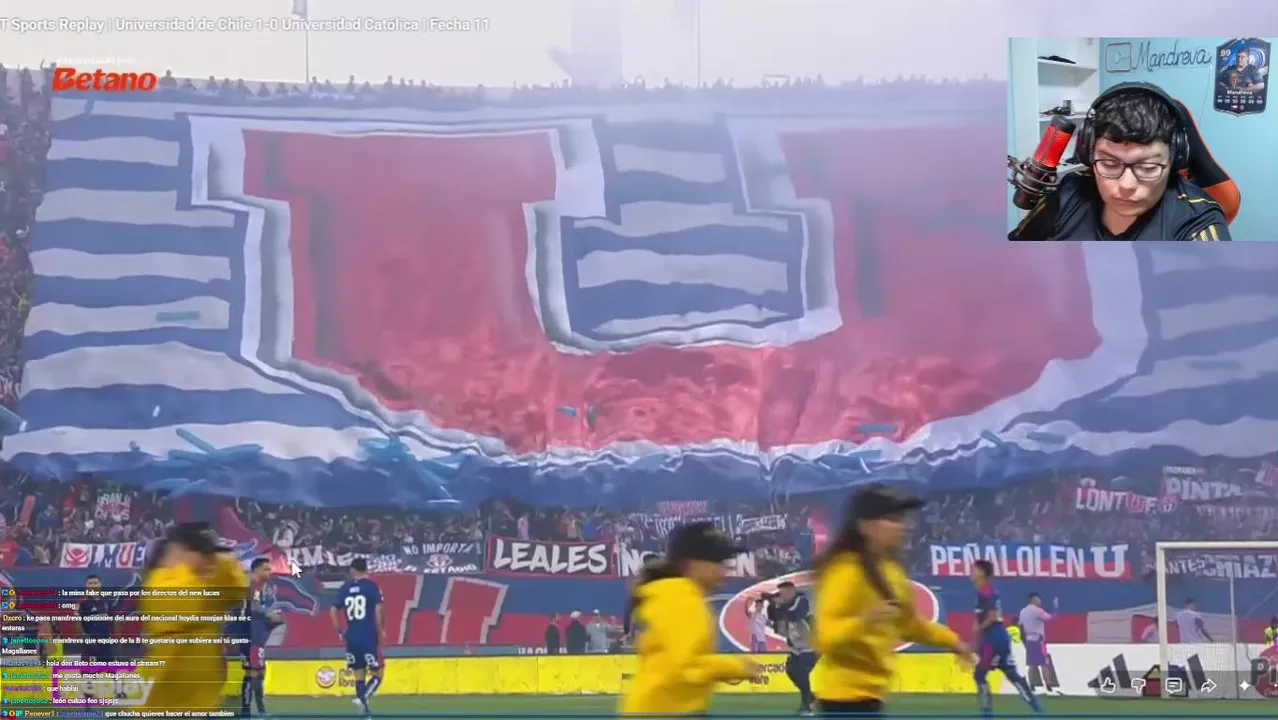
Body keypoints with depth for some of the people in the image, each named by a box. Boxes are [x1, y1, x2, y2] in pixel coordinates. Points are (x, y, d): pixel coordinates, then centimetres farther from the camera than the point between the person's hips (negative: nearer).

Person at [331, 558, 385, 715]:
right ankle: (363, 698, -22)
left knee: (359, 676, 12)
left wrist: (340, 632, 13)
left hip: (351, 638, 4)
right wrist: (380, 632, -1)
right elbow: (379, 610, -12)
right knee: (377, 675, 4)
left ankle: (364, 709, 8)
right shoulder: (372, 586, -3)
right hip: (369, 638, -4)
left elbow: (333, 611, 6)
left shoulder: (344, 588, 8)